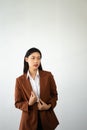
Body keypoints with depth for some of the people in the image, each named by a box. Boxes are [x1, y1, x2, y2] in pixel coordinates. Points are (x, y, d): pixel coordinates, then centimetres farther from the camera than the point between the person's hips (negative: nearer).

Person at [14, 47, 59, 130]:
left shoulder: (48, 75, -4)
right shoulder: (20, 80, -6)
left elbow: (54, 95, 6)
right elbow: (17, 103, 0)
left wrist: (49, 106, -12)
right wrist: (29, 104, -18)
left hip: (47, 119, 1)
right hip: (29, 120, -1)